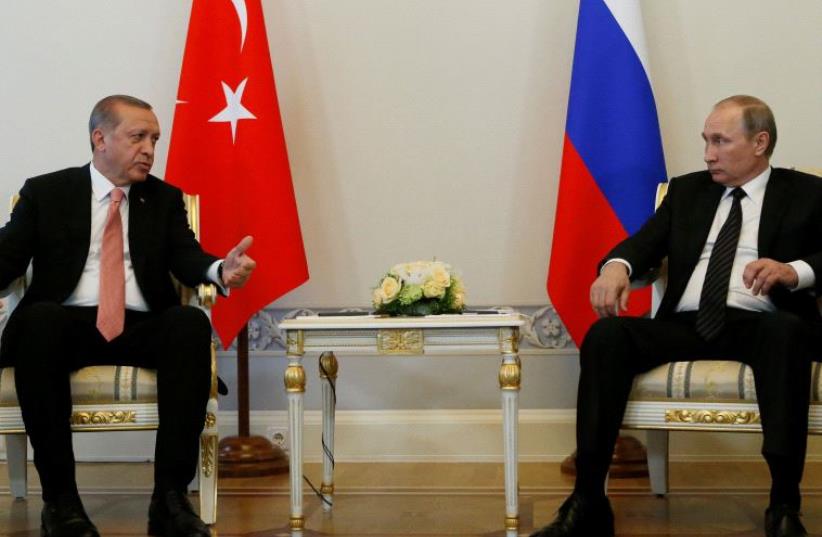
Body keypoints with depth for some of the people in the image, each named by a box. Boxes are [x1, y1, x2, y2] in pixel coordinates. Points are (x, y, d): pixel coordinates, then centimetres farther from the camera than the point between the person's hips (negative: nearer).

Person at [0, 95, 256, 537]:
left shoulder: (165, 198, 18)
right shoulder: (45, 192, 13)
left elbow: (185, 257, 4)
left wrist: (221, 270, -21)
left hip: (141, 329, 2)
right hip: (68, 325, -1)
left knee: (191, 322, -31)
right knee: (39, 319, -36)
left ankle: (170, 496, -32)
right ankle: (59, 496, -29)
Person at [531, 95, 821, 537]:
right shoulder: (687, 190, 23)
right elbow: (646, 242, 10)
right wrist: (617, 265, -14)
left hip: (760, 325, -3)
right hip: (686, 324, 3)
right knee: (607, 333, -25)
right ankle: (588, 501, -27)